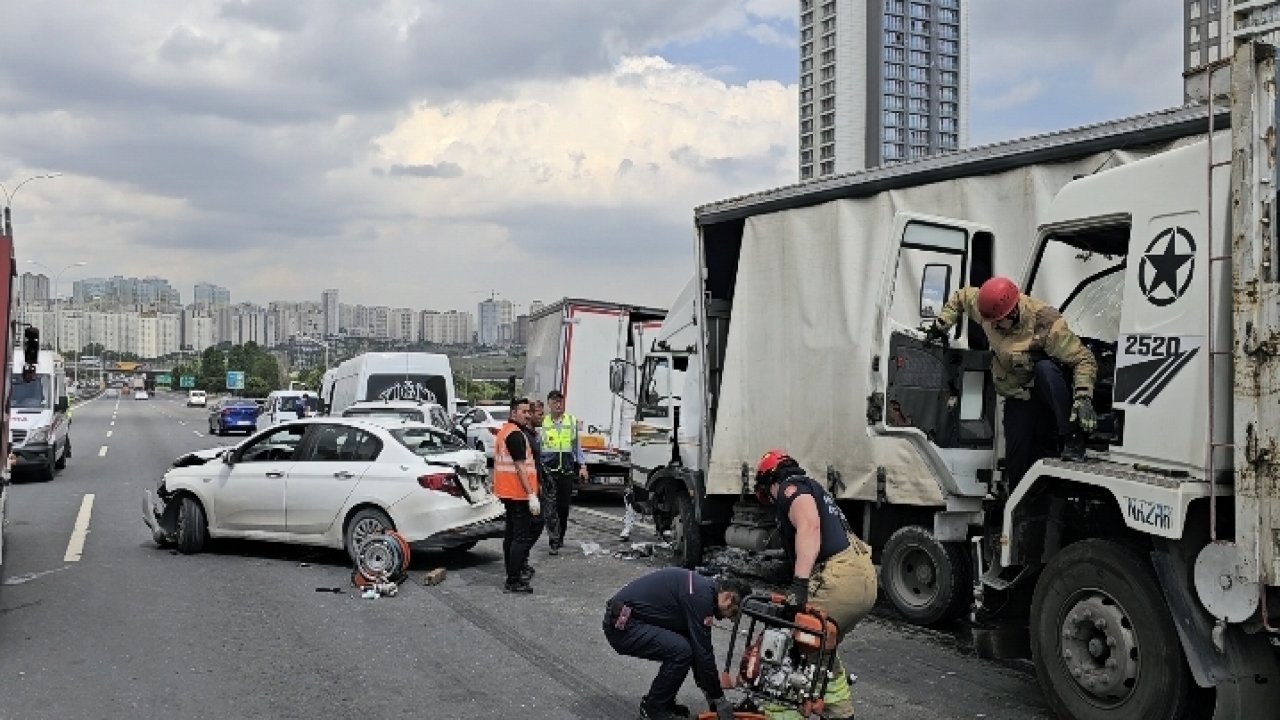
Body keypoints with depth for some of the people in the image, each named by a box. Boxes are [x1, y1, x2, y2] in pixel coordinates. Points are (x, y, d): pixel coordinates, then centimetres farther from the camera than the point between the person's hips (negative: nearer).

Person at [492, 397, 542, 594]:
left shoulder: (505, 431, 17)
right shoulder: (515, 434, -16)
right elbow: (520, 466, -22)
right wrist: (532, 495, -23)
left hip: (508, 493, 11)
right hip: (519, 494, -11)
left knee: (511, 534, 16)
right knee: (522, 537, -9)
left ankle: (513, 573, 25)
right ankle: (513, 581, -10)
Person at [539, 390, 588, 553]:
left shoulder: (572, 421, 8)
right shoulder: (542, 423, 1)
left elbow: (577, 445, 14)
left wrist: (582, 466, 7)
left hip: (567, 471, 2)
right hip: (548, 471, -2)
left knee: (564, 506, 7)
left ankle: (560, 538, 23)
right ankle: (554, 540, -10)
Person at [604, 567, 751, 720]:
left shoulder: (701, 587, 12)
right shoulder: (702, 596, -18)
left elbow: (700, 647, 20)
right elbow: (704, 651, -17)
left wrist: (707, 689, 20)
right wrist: (719, 698, -7)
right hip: (622, 626, -10)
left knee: (689, 645, 8)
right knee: (681, 651, -19)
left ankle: (664, 702, 18)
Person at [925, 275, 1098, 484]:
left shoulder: (1046, 323, -26)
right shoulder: (989, 308, -11)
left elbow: (1084, 359, -25)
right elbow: (960, 297, 10)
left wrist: (1083, 399, -37)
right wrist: (940, 325, 3)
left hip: (1048, 388, -4)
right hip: (1017, 396, 4)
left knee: (1045, 368, -42)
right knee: (1016, 469, -6)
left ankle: (1071, 438, -34)